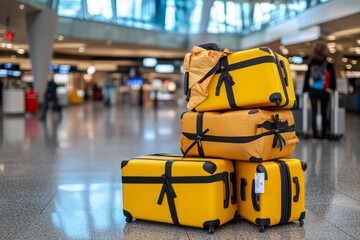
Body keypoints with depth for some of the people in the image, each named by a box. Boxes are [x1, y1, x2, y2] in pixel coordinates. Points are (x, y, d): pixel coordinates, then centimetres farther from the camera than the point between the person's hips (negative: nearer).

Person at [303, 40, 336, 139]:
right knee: (324, 114, 9)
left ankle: (315, 134, 0)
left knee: (313, 113, 3)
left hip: (313, 91, 1)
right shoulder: (328, 64, -5)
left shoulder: (310, 64, 1)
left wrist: (305, 90, 10)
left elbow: (307, 78, 4)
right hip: (324, 91, -1)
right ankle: (323, 134, 11)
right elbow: (332, 78, -1)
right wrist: (332, 89, 12)